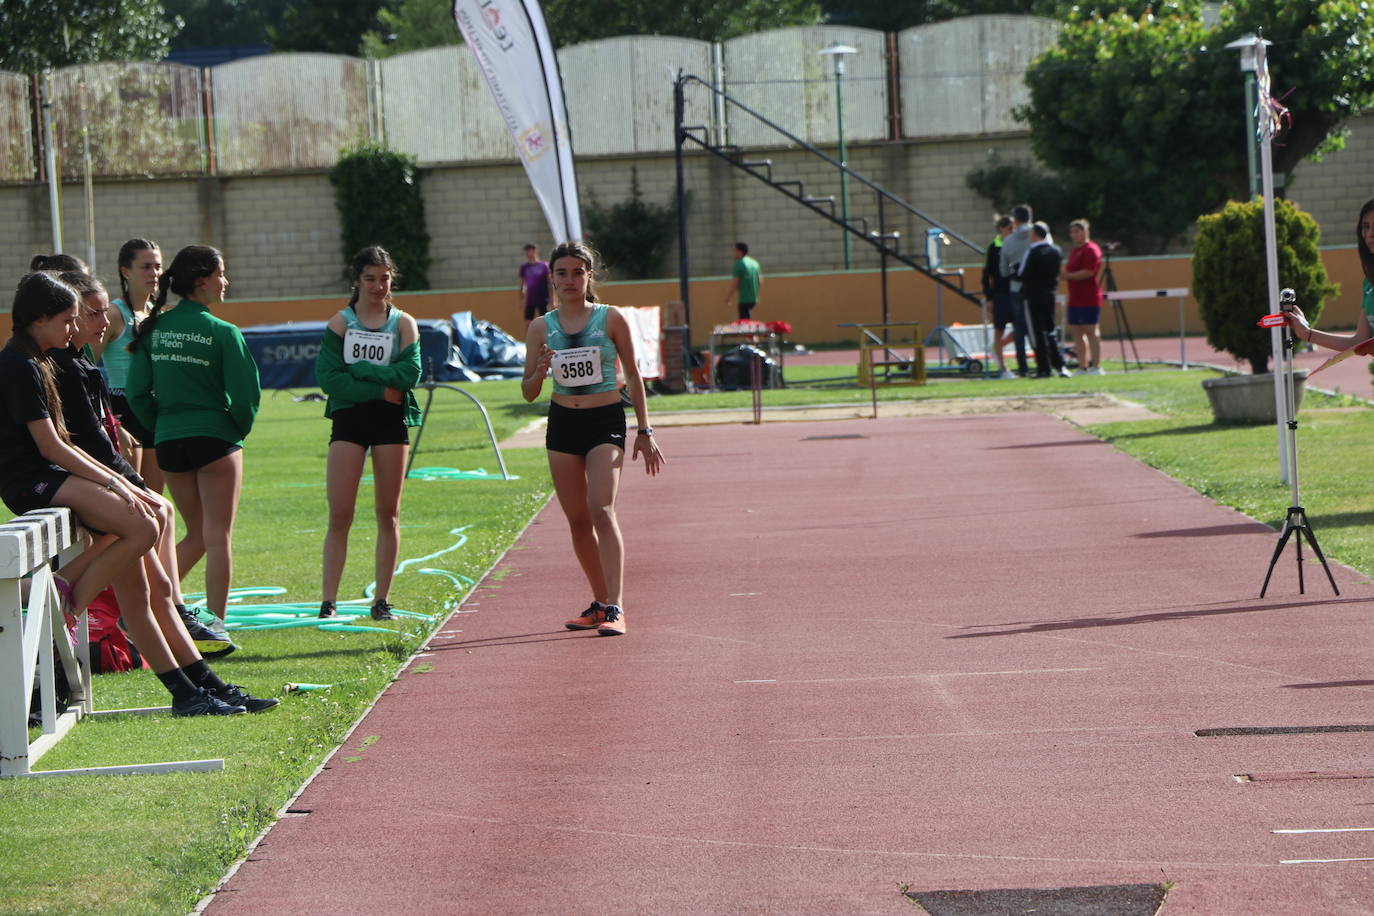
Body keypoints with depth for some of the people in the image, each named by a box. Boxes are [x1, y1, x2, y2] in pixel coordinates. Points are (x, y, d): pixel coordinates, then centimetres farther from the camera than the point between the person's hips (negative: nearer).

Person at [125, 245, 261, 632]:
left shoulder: (154, 329, 3)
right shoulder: (222, 333, -11)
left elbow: (137, 391, 1)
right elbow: (245, 394, -12)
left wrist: (162, 427, 14)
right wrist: (239, 429, 7)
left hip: (168, 441, 5)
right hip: (215, 438, -5)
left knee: (196, 535, 18)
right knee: (218, 536, 3)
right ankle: (214, 625, 2)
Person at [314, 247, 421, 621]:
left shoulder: (403, 324, 6)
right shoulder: (340, 323, 3)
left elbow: (410, 373, -9)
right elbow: (327, 377, -9)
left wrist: (357, 369, -12)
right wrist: (381, 389, -14)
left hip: (391, 421, 1)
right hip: (348, 419, -1)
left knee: (389, 513, 4)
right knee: (339, 515, -5)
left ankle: (382, 601, 10)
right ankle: (328, 602, -4)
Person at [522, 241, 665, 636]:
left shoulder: (611, 319, -2)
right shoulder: (541, 328, 4)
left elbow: (633, 376, 6)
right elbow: (529, 392, 7)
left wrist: (644, 431, 4)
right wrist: (540, 372, -16)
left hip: (606, 422, -4)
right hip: (562, 424, 4)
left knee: (601, 509, -19)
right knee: (577, 519, 8)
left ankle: (615, 608, -23)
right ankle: (600, 601, 22)